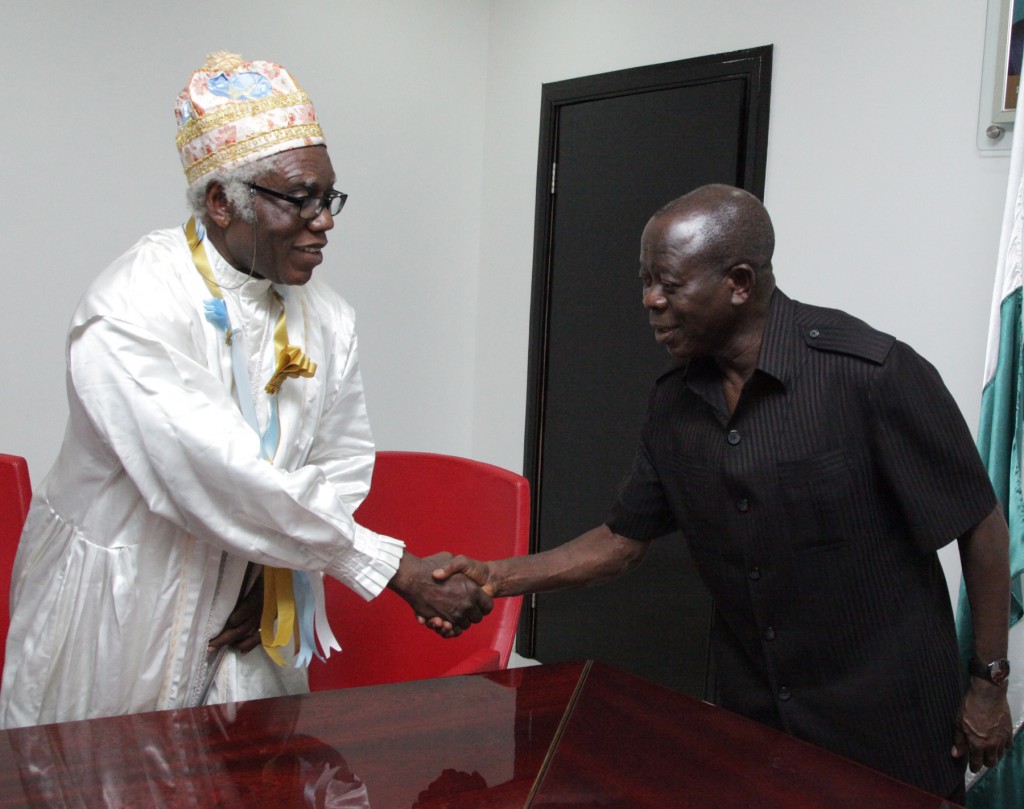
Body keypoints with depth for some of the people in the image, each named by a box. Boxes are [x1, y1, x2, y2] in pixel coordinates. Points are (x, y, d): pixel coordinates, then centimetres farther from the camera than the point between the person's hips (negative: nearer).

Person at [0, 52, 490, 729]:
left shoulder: (328, 318, -3)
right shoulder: (130, 313, -24)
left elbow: (345, 459, 7)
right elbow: (222, 482, -30)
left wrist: (280, 574, -7)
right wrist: (395, 569, -28)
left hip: (247, 619, 5)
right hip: (117, 616, -5)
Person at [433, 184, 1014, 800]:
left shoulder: (872, 374, -21)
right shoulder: (675, 402, -1)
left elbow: (980, 528, -12)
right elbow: (623, 542, 7)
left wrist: (990, 685, -7)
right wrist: (497, 578, -4)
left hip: (889, 722, -5)